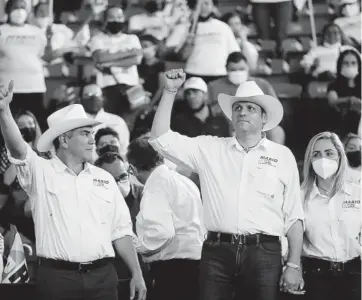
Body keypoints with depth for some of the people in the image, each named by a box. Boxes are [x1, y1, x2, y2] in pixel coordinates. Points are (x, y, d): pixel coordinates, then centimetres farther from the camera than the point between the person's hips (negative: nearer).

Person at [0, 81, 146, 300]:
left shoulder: (104, 179, 13)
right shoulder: (42, 172, 1)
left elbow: (120, 230, 14)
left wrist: (137, 273, 8)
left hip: (102, 276, 4)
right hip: (57, 277, -3)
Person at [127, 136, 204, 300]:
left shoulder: (156, 183, -10)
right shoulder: (183, 180, 17)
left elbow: (162, 231, -22)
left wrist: (137, 246, -7)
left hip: (173, 267, -9)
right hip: (194, 261, 9)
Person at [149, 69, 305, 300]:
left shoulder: (282, 156, 9)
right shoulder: (209, 149, 12)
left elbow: (293, 217, 7)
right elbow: (161, 139, 5)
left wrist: (294, 266, -1)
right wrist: (170, 91, -1)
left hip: (264, 254, -1)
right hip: (217, 252, 1)